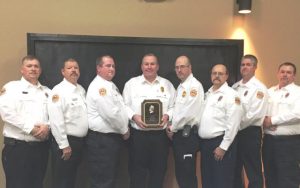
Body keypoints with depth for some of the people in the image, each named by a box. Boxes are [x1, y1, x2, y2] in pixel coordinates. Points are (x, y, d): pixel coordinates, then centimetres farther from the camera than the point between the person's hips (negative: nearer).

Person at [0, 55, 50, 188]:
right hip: (17, 146, -4)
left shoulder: (47, 91, 15)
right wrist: (31, 128, -16)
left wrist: (47, 126, -13)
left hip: (41, 147, 5)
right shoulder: (11, 87, 1)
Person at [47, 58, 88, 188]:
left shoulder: (81, 89, 11)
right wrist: (64, 145, -20)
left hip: (79, 141, 7)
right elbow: (56, 120, -20)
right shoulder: (59, 91, -14)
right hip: (66, 141, -7)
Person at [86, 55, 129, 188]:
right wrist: (124, 130, -9)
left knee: (110, 177, 19)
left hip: (112, 137, 10)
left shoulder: (110, 85, 15)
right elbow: (111, 114, -22)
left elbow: (119, 109, 22)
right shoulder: (98, 87, -16)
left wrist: (123, 129, 10)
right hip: (101, 139, -10)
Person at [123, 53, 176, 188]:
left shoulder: (167, 84, 10)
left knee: (158, 171, 10)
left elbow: (174, 107, 8)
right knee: (137, 171, 6)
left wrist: (167, 116, -10)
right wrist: (134, 116, -14)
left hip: (160, 135, 2)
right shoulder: (131, 83, 5)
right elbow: (124, 106, 2)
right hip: (138, 134, -1)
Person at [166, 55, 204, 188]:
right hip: (178, 134, 9)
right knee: (180, 172, 15)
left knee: (188, 174, -2)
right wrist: (172, 128, 7)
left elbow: (189, 113, -20)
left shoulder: (194, 86, -12)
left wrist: (173, 128, -9)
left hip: (188, 135, -9)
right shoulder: (180, 86, 16)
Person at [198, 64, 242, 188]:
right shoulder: (207, 94, 15)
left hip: (220, 143, -7)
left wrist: (223, 147, -16)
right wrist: (203, 142, 12)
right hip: (205, 143, 7)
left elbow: (233, 123, -15)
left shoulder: (230, 94, -9)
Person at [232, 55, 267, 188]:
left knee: (253, 172, 4)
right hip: (234, 132, 6)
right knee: (235, 169, 16)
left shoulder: (259, 88, -10)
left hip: (250, 133, -6)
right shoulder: (235, 87, 11)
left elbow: (255, 114, -18)